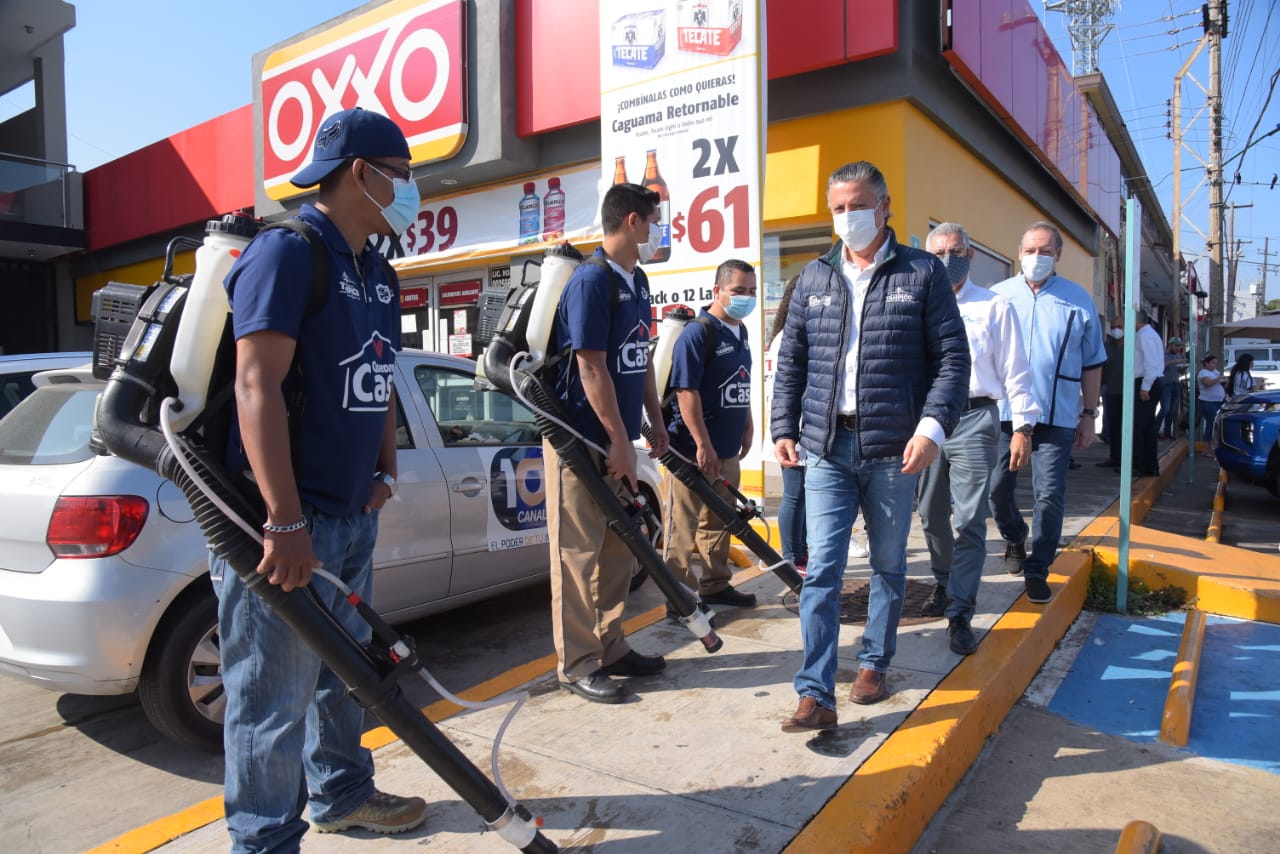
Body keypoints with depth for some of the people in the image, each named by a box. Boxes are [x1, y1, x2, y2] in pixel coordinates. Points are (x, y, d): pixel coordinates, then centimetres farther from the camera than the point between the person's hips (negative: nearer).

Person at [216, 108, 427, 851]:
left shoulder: (379, 275, 13)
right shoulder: (287, 253, -14)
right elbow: (256, 386, -22)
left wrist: (385, 474, 10)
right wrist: (286, 523, -25)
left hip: (354, 515, 9)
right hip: (282, 520, -9)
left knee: (343, 670, 22)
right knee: (274, 697, 3)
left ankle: (342, 793, 41)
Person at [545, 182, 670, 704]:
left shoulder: (636, 281, 14)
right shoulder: (591, 281, -15)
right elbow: (592, 368, -19)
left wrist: (655, 422, 16)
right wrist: (620, 440, -17)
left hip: (618, 439, 9)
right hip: (581, 440, -9)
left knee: (618, 550, 15)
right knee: (578, 554, 0)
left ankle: (609, 647, 28)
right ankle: (577, 665, 11)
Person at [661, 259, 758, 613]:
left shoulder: (740, 332, 13)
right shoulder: (697, 333, -14)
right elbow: (686, 391, -20)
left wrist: (747, 427, 20)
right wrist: (703, 445, -22)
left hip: (727, 450, 9)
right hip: (695, 451, -9)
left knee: (719, 521, 18)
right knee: (682, 526, 0)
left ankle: (715, 585, 31)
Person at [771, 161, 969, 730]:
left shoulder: (923, 273, 2)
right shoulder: (814, 277, 10)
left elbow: (952, 357, -1)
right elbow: (791, 361, 12)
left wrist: (932, 426, -13)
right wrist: (784, 428, 5)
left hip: (894, 449, -1)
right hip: (827, 447, 1)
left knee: (888, 565, 13)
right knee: (822, 570, -3)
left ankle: (874, 665, 33)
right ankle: (816, 695, 3)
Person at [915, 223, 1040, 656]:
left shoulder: (995, 307, 5)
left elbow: (1015, 372, 4)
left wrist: (1022, 427, -2)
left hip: (973, 420, -3)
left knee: (969, 521, -6)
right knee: (932, 515, 14)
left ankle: (960, 614, 1)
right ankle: (944, 585, 36)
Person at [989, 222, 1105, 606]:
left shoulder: (1078, 300, 5)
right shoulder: (998, 296, 5)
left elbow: (1092, 363, 10)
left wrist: (1089, 415, 7)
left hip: (1056, 416, -1)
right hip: (1003, 412, 1)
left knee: (1050, 494, -2)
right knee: (997, 487, 5)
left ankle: (1037, 571, 11)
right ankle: (1014, 538, 35)